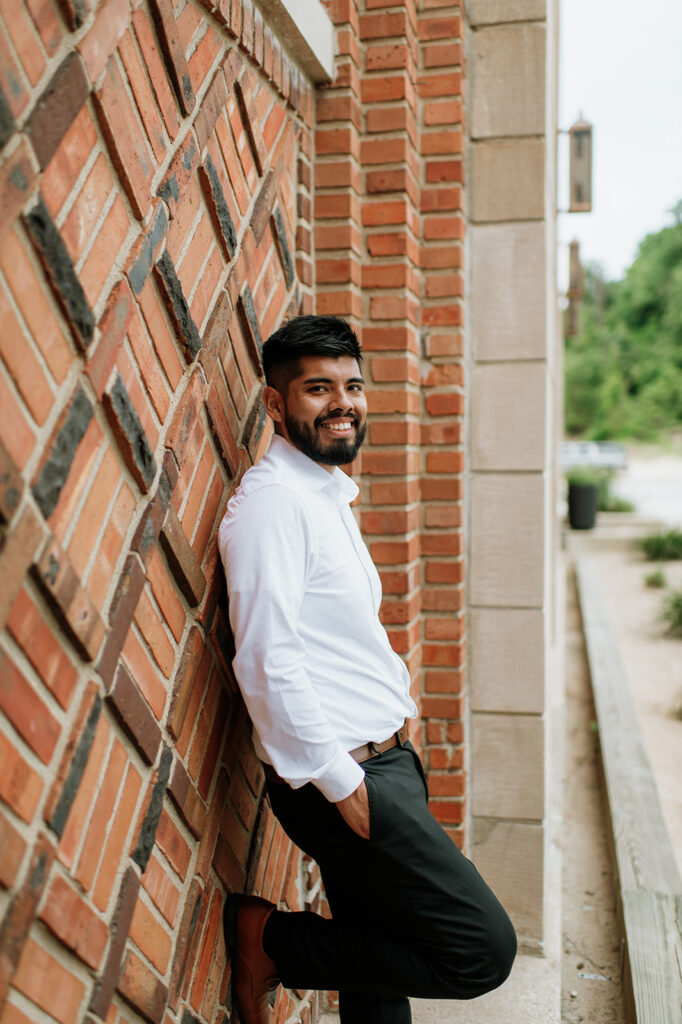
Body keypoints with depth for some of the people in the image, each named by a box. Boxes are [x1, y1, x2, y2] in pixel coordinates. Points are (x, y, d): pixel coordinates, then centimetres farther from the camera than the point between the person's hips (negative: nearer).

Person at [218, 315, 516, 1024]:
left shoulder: (329, 496, 17)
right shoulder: (270, 499, -15)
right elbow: (266, 661, -22)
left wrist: (397, 696, 14)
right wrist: (341, 784, -20)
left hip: (383, 759, 9)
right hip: (342, 775, -9)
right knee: (482, 951, -7)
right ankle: (270, 940, 2)